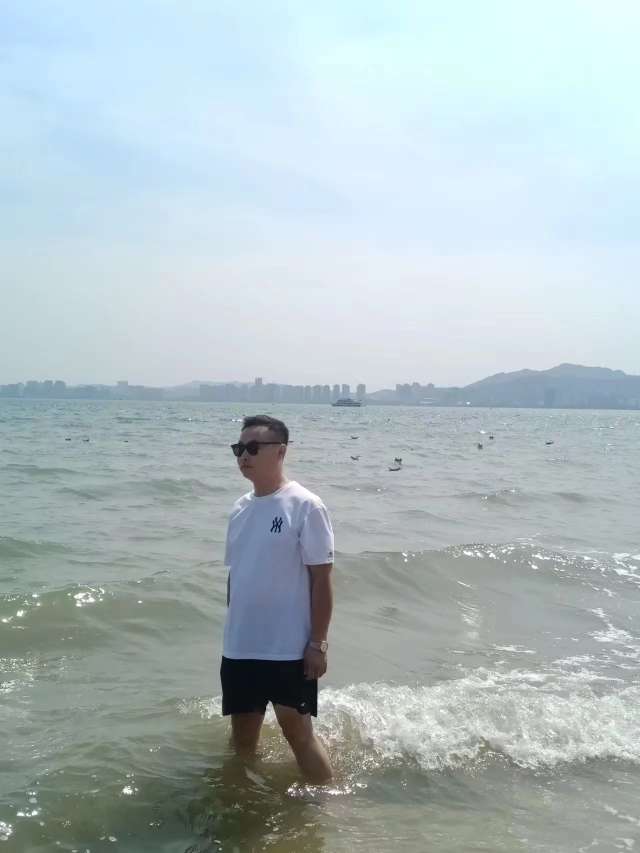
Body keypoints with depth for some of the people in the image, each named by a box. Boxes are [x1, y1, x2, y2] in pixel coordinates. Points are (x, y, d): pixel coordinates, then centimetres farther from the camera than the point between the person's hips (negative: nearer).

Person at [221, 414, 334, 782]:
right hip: (239, 648, 6)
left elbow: (321, 578, -12)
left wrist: (318, 643, -14)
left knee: (297, 729, 3)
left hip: (289, 649, -6)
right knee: (242, 735, 16)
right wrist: (233, 632, 17)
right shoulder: (239, 509, 7)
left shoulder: (305, 506, -13)